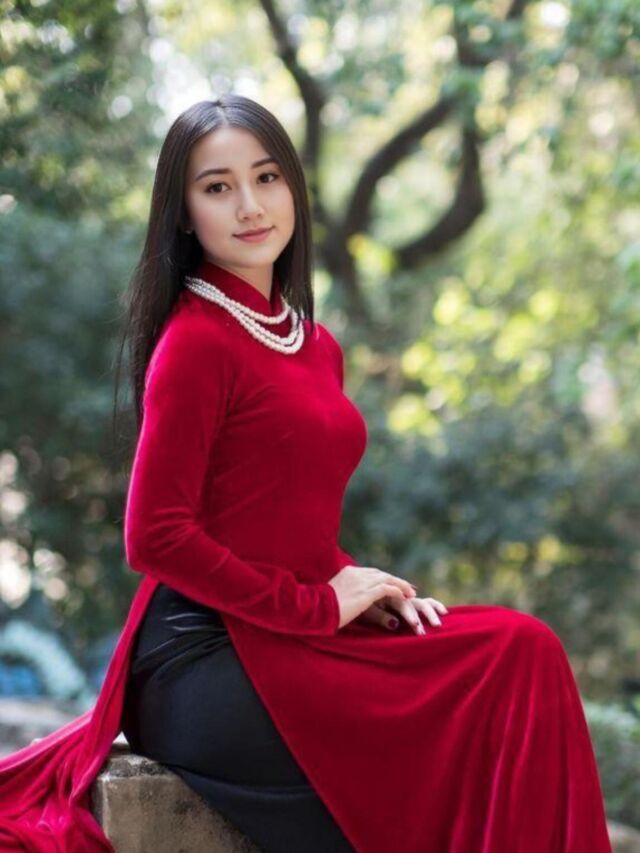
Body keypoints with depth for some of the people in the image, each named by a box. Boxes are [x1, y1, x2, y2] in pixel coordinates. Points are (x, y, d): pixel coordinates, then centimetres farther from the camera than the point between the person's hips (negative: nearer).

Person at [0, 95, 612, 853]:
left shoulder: (315, 346, 16)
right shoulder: (196, 342, -9)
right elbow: (156, 538, -14)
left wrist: (365, 587, 2)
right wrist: (319, 605, -12)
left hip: (294, 641, 7)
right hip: (210, 656, -7)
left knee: (523, 651, -12)